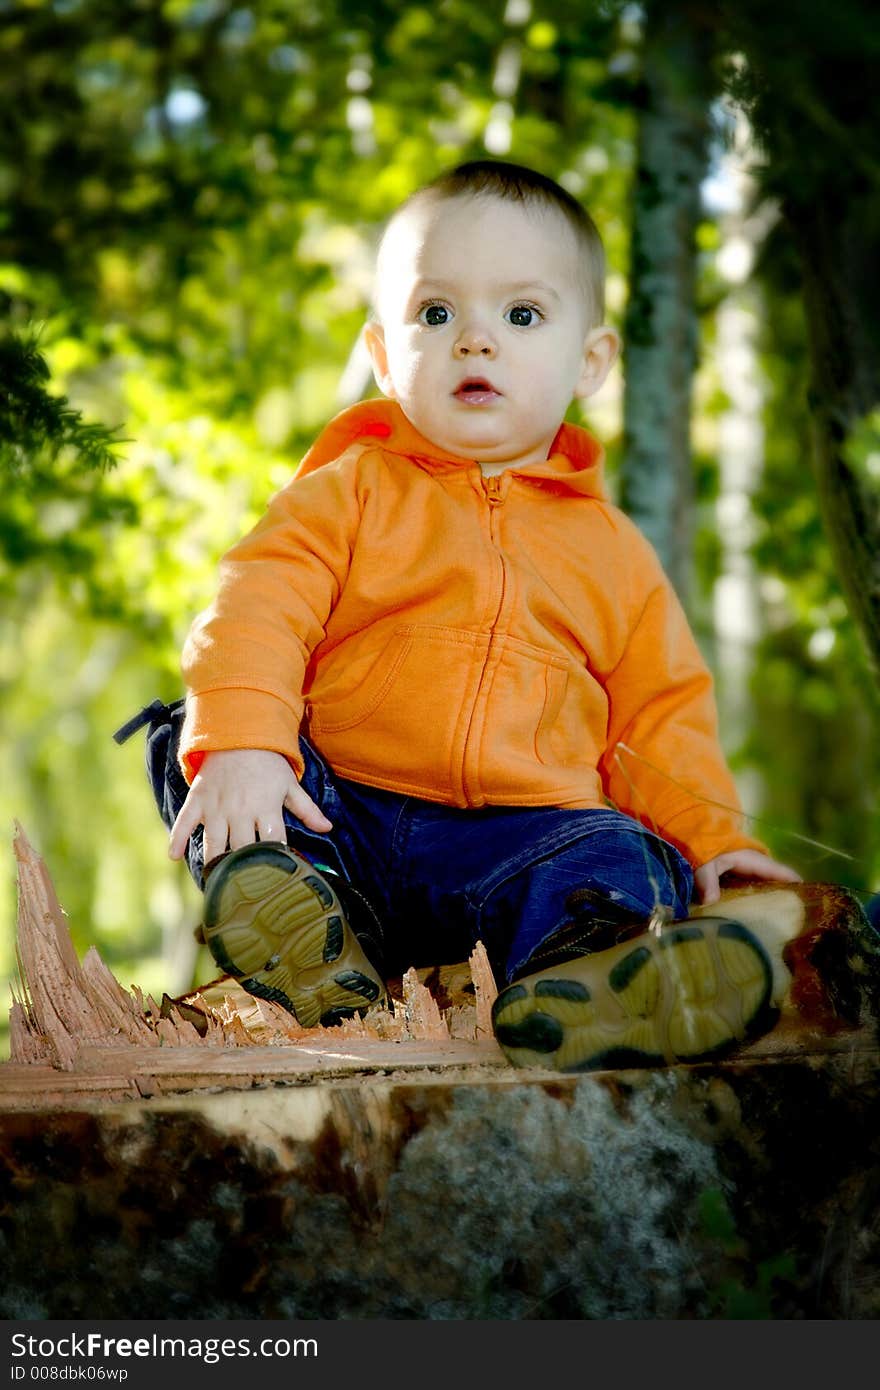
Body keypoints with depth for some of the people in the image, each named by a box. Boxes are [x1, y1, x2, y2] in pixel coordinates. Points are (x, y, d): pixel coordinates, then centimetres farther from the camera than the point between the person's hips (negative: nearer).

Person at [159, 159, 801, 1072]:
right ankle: (291, 898, -40)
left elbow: (659, 714, 21)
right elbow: (259, 606, -5)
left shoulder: (611, 550, 17)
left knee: (625, 859, -28)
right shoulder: (350, 491, 9)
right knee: (181, 736, -20)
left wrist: (711, 837, 5)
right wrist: (239, 742, -25)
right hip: (344, 813, 0)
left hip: (519, 835, 1)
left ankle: (572, 991, -56)